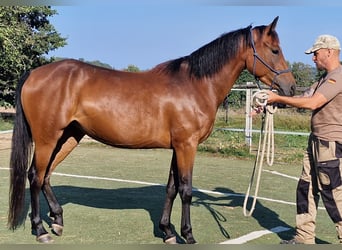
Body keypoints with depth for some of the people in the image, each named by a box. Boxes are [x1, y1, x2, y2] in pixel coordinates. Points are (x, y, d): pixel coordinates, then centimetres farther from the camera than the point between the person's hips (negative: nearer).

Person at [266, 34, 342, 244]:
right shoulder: (325, 79, 16)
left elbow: (312, 103, -25)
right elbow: (303, 98, 12)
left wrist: (277, 98, -19)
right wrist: (271, 104, 2)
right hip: (317, 142, 10)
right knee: (306, 189, 12)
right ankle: (305, 238, 21)